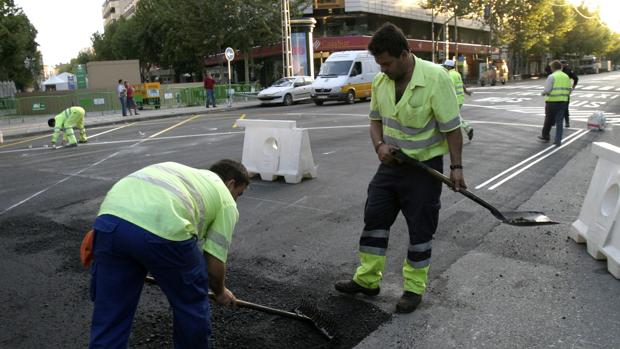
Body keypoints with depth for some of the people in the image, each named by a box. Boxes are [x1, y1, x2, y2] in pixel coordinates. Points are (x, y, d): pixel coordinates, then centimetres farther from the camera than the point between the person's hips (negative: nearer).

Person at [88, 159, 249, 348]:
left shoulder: (184, 171, 37)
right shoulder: (226, 201, 22)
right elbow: (214, 264, 18)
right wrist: (220, 292, 39)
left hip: (110, 217, 6)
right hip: (163, 228, -5)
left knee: (108, 319, 17)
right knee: (192, 305, 22)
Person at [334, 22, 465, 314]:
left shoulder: (435, 77, -20)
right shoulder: (381, 81, -2)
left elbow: (451, 127, -14)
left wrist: (456, 166, -14)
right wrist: (380, 145, -9)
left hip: (424, 166, -5)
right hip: (391, 162, 6)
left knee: (420, 228, 5)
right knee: (374, 217, 8)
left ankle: (414, 288, 23)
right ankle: (367, 280, 23)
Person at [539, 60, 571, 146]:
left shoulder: (552, 77, -11)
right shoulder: (566, 77, 10)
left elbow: (546, 90, -15)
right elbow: (569, 90, 11)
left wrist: (543, 93, 5)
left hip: (552, 101, -5)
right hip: (563, 102, 5)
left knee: (549, 120, 10)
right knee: (559, 121, 7)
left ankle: (545, 136, 23)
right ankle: (558, 140, 5)